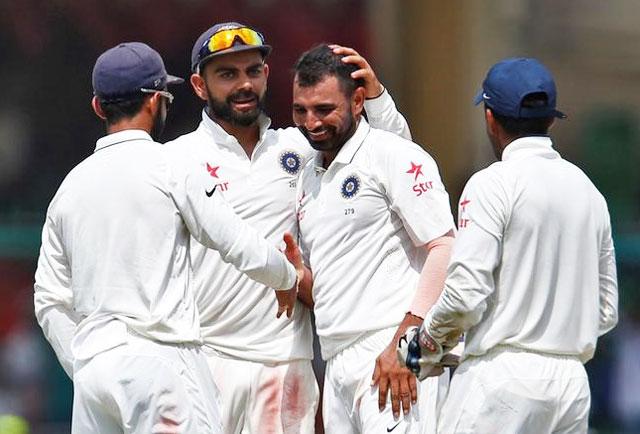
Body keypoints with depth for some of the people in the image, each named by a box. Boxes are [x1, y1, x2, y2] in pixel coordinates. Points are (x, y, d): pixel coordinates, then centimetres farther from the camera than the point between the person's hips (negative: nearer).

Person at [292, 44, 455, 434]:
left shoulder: (396, 156, -5)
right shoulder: (309, 176, 21)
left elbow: (445, 250, -12)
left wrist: (404, 344, -18)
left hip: (399, 359, -8)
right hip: (338, 365, 8)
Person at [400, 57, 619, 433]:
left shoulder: (494, 184, -8)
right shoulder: (588, 190, 13)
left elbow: (466, 293, -14)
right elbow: (607, 311, 16)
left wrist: (432, 335, 4)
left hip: (504, 377, -7)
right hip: (574, 381, 7)